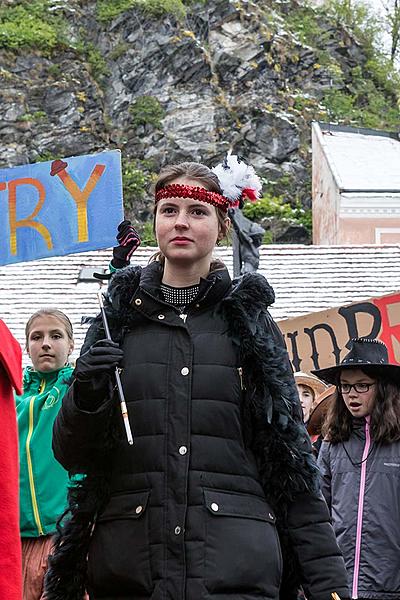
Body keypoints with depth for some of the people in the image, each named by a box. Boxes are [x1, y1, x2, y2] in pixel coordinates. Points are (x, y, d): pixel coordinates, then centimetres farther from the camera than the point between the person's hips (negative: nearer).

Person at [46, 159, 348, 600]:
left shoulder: (248, 319, 8)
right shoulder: (118, 319, 9)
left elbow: (290, 454, 6)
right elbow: (72, 455, 9)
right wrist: (86, 396, -13)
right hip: (127, 560, 1)